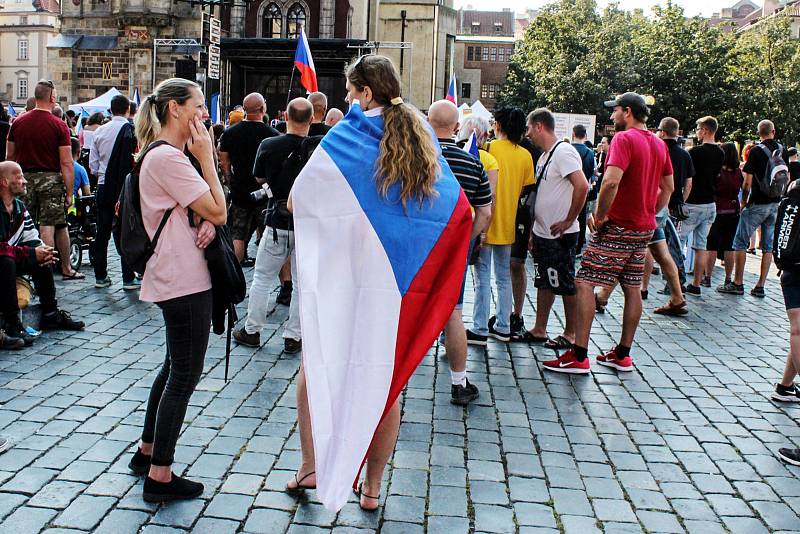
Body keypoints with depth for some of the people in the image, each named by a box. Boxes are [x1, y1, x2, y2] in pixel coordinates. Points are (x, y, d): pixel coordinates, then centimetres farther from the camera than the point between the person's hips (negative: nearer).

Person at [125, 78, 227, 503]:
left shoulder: (165, 155, 16)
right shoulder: (167, 157, -17)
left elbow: (205, 212, 17)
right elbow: (219, 211, -18)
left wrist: (205, 223, -6)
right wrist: (206, 157, -11)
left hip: (177, 278, 11)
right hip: (185, 280, -11)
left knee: (175, 367, 20)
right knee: (185, 375, -3)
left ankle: (147, 452, 33)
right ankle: (159, 476, 7)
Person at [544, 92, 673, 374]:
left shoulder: (624, 138, -13)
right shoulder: (659, 144, 13)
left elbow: (611, 181, -26)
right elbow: (668, 188, 20)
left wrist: (600, 215, -16)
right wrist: (649, 213, 20)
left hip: (618, 226, -9)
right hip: (644, 228, 9)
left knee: (584, 283, -7)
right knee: (632, 288, 12)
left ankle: (579, 356, -9)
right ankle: (623, 354, 19)